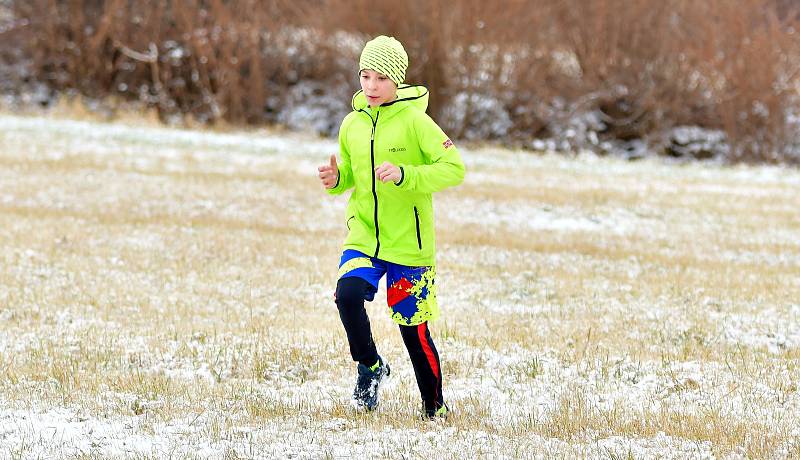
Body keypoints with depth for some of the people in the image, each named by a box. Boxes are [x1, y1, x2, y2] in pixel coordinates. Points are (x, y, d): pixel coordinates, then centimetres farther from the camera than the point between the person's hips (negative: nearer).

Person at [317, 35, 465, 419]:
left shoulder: (414, 121, -11)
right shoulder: (353, 124, 5)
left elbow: (454, 168, -16)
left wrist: (404, 175, -28)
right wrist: (336, 179, -3)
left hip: (408, 243, -4)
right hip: (363, 235, 4)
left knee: (414, 330, 2)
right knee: (348, 294, -24)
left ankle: (435, 408, 23)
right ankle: (370, 367, 2)